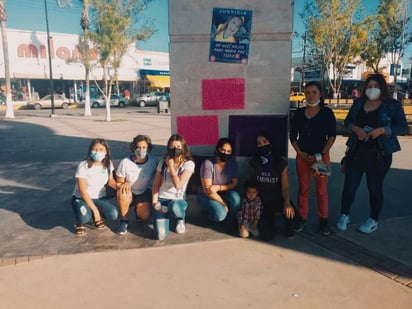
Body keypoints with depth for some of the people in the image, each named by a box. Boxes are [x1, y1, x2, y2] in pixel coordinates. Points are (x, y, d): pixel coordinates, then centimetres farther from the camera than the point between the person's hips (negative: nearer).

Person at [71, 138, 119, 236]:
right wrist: (95, 209, -22)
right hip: (81, 198, -3)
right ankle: (80, 222, 4)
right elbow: (83, 191, -19)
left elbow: (110, 181, 8)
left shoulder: (108, 163, -8)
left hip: (99, 198, 4)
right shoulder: (83, 166, -21)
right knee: (85, 217, -36)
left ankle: (97, 217, 10)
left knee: (114, 214, -25)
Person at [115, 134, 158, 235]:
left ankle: (139, 209, 14)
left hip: (145, 194, 1)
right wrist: (125, 184, -27)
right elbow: (118, 183, -4)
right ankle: (124, 220, -12)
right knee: (122, 192, -36)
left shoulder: (153, 162, -11)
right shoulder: (125, 162, -14)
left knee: (145, 216, -26)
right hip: (129, 194, 0)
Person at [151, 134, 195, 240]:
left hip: (178, 199, -2)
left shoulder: (188, 164, -6)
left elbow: (178, 185, -17)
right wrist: (154, 201, -7)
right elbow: (156, 184, 6)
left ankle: (181, 219, -1)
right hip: (162, 199, 2)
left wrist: (171, 166, -13)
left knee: (174, 208, -42)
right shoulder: (163, 162, 4)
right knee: (160, 235, -19)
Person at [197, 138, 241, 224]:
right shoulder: (207, 163, -22)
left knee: (235, 197, -30)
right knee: (220, 214, -28)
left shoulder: (233, 162, -10)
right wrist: (224, 204, -23)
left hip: (224, 193, 3)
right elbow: (207, 190, -22)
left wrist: (219, 187, -26)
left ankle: (229, 222, -2)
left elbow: (234, 184, -7)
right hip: (206, 195, -3)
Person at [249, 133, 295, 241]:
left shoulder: (281, 163, -10)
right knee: (267, 236, -17)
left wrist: (287, 202, -35)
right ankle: (269, 220, 21)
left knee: (290, 212, -37)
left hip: (279, 199, -1)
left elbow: (285, 187, -15)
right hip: (263, 201, 1)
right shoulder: (253, 163, -4)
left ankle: (288, 228, 2)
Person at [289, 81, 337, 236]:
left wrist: (321, 155, -10)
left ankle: (323, 220, 16)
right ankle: (302, 217, 20)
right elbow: (293, 136, 7)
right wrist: (300, 153, -4)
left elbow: (332, 136, -3)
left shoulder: (327, 112, -2)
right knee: (303, 188, 8)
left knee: (321, 190, 4)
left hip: (321, 156, -2)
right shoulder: (299, 113, 5)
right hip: (302, 156, 2)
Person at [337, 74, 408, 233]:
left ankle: (373, 220, 24)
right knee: (349, 185, 4)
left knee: (375, 187, 7)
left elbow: (402, 127, -5)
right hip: (356, 151, 3)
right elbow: (347, 121, 9)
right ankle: (344, 216, 20)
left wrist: (381, 130, -21)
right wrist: (356, 129, -13)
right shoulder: (358, 102, 9)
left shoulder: (392, 105, -1)